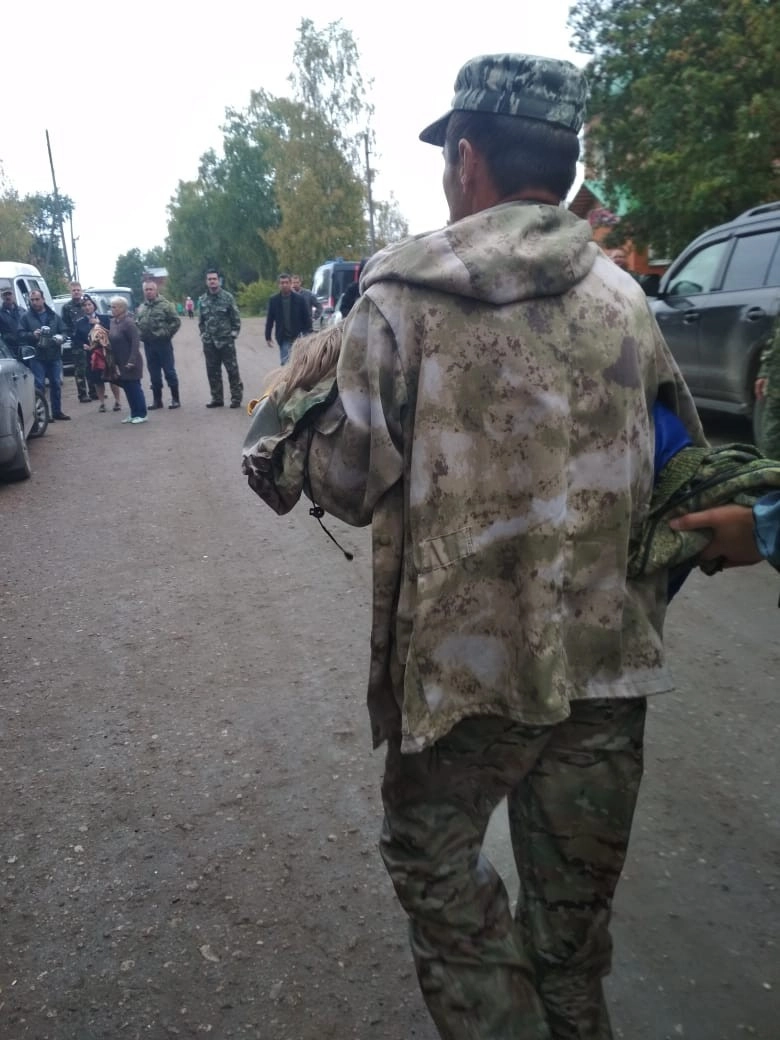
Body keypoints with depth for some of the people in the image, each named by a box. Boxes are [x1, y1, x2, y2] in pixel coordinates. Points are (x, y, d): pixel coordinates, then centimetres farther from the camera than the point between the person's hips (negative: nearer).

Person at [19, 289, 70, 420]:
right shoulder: (25, 317, 3)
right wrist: (32, 334, -20)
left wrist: (61, 338, -12)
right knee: (39, 385, -5)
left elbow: (64, 332, 12)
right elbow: (21, 334, -1)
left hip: (54, 356, 3)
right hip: (37, 357, -3)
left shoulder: (54, 316, 12)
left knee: (56, 384, 9)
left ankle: (57, 411, 18)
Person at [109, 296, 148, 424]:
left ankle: (142, 414, 7)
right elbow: (112, 340, 16)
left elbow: (136, 342, -22)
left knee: (134, 388, -2)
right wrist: (112, 361, 10)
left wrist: (132, 360, -25)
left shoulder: (128, 322, -16)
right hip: (120, 363, 8)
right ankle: (134, 413, 22)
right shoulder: (113, 321, 9)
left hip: (130, 363, -8)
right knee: (127, 388, 13)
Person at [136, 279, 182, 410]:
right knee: (154, 374, 9)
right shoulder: (141, 307, 12)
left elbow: (176, 321, -8)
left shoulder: (165, 304, -5)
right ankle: (157, 400, 16)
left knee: (169, 371, 0)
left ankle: (175, 399, 7)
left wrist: (167, 334, -9)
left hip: (163, 343, -5)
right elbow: (137, 324, 20)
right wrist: (140, 335, 6)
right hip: (148, 344, 5)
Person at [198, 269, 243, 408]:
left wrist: (234, 333, -5)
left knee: (232, 370, -1)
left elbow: (236, 318, -1)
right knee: (212, 372, 8)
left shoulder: (227, 297, -3)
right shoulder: (202, 300, 8)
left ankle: (236, 398, 8)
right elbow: (200, 320, 16)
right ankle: (217, 398, 18)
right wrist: (203, 334, 8)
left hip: (226, 341, -4)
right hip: (209, 343, 4)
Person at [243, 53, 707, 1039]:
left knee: (433, 855, 21)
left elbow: (351, 482, -7)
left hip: (465, 655, -4)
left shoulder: (402, 299, -10)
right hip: (610, 655, 5)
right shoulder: (626, 299, 4)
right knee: (575, 898, 22)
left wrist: (279, 461, 14)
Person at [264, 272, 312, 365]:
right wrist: (268, 337, 3)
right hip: (283, 338, 1)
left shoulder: (299, 299, -2)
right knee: (284, 363, -2)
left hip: (297, 337, -1)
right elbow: (269, 319, 5)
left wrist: (307, 334, -4)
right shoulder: (274, 300, 1)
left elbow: (307, 317, 1)